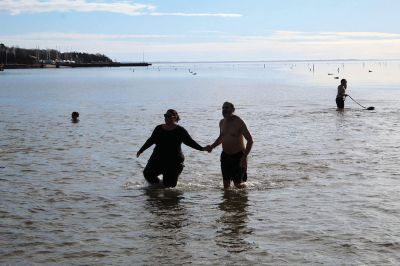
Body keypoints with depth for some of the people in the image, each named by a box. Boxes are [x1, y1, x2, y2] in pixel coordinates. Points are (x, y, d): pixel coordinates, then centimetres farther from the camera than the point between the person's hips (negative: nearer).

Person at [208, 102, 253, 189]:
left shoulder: (238, 122, -15)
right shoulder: (222, 122, 5)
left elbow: (250, 140, -17)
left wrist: (244, 157, -25)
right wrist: (212, 146, 8)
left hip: (238, 155, -6)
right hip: (225, 155, 6)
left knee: (238, 184, -2)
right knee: (226, 184, 5)